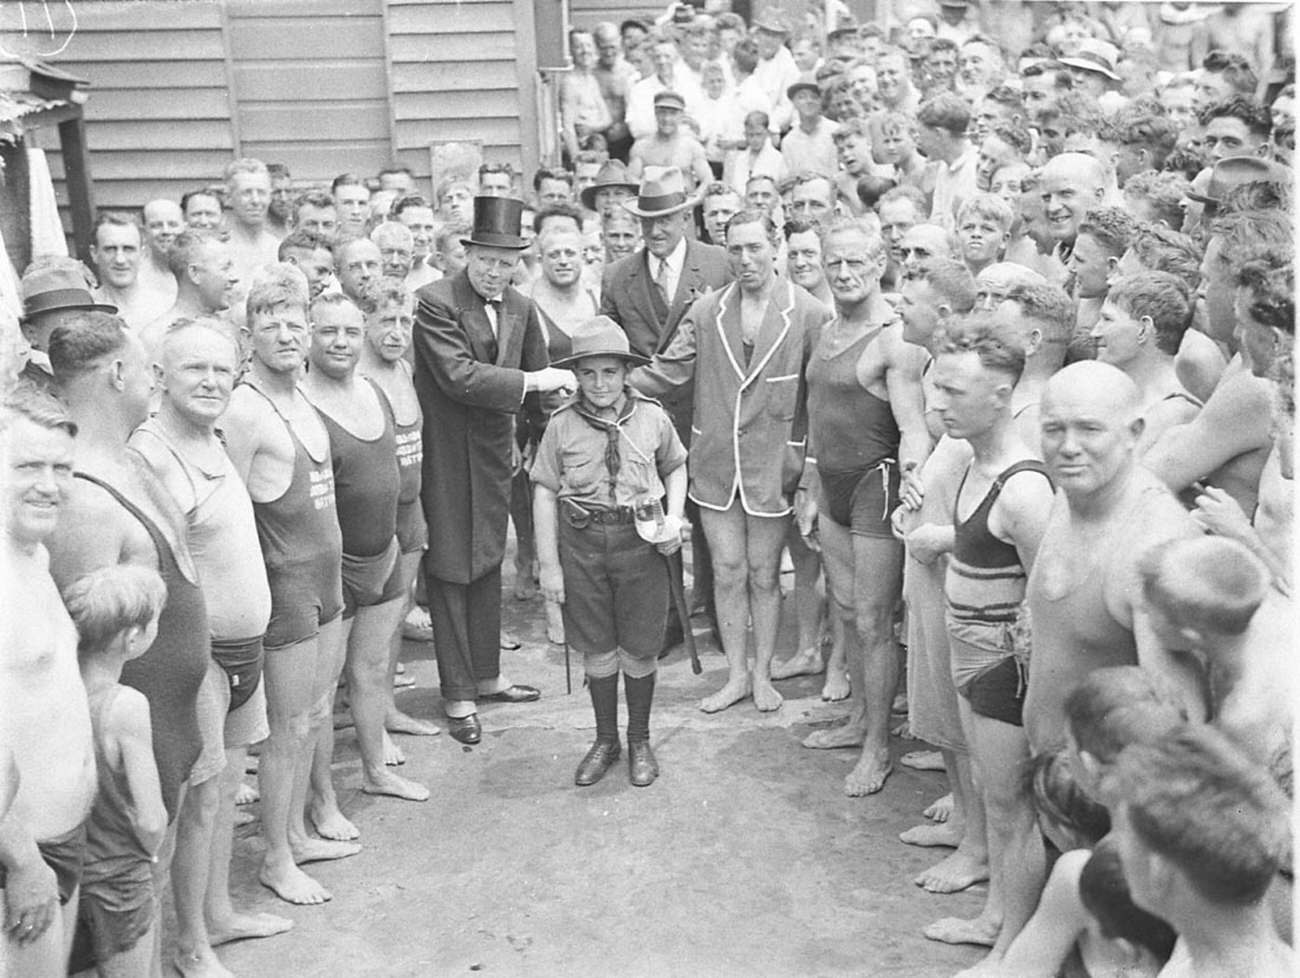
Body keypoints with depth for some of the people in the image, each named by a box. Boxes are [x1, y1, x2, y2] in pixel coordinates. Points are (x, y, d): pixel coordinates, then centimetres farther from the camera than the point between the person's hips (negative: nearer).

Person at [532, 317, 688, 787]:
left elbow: (675, 467, 15)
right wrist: (548, 564, -4)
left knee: (638, 649, 9)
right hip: (582, 541, 0)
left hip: (640, 540, 0)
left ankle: (640, 741, 29)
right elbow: (545, 493, -1)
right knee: (597, 649, 11)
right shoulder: (562, 425, -4)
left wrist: (674, 517, -1)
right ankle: (605, 740, 30)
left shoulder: (651, 418, -3)